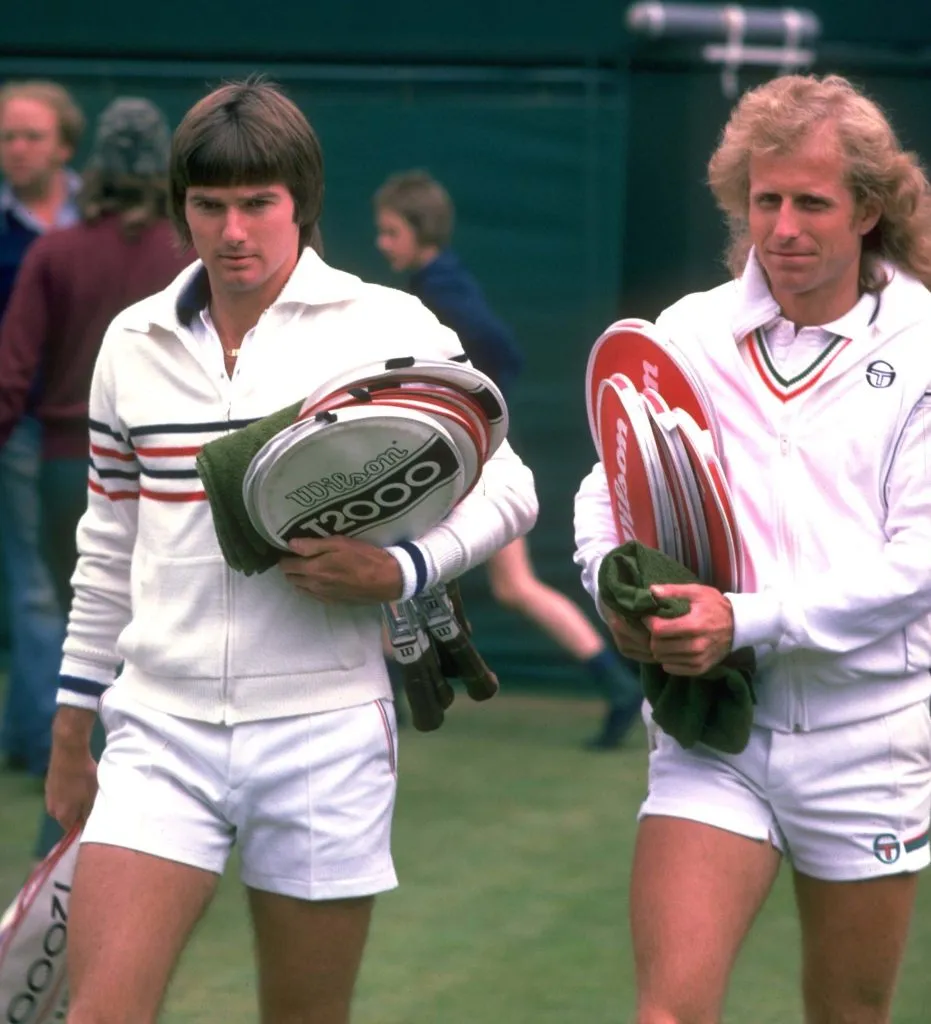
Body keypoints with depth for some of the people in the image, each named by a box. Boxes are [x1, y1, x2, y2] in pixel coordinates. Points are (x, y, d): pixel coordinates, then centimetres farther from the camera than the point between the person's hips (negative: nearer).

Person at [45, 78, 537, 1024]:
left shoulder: (389, 329, -2)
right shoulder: (134, 342, 9)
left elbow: (506, 488, 3)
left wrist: (398, 573, -15)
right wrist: (72, 731, 20)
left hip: (324, 734, -2)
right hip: (161, 731, 2)